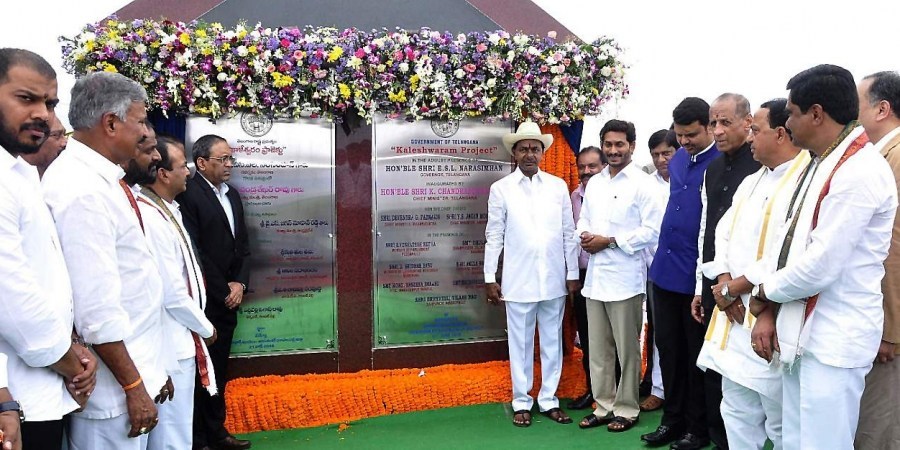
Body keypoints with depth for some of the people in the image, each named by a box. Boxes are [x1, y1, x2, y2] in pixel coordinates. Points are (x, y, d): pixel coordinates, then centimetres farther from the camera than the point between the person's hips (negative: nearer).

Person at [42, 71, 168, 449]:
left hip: (131, 367, 9)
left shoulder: (98, 177, 6)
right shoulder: (83, 192, -22)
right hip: (113, 388, -9)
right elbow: (96, 311, -25)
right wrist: (134, 386, -18)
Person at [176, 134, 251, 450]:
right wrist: (223, 291, -10)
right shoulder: (188, 195, -13)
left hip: (228, 299, 7)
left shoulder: (232, 195, 13)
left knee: (219, 368, 16)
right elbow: (193, 252, -16)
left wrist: (240, 283, -1)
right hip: (203, 302, -7)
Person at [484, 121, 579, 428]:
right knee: (520, 344, 7)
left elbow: (568, 233, 5)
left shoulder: (558, 186, 4)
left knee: (553, 342, 11)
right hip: (518, 281, -2)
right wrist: (489, 278, -2)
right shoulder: (501, 189, -1)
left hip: (554, 279, 2)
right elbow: (494, 236, 0)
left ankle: (548, 400, 24)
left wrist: (573, 274, 4)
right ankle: (522, 402, 21)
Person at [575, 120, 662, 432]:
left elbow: (652, 230, -12)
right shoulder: (594, 183, 15)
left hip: (625, 278, -6)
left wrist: (609, 241, -15)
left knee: (627, 350, 4)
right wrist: (584, 236, -5)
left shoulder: (642, 184, -5)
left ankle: (626, 409, 18)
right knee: (598, 349, 12)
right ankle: (604, 405, 24)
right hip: (594, 276, 6)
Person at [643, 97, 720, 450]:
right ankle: (672, 418, 28)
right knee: (667, 347, 14)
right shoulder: (676, 160, 9)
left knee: (696, 353, 7)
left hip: (696, 274, -6)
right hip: (665, 268, 6)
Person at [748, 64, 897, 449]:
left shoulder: (859, 171, -18)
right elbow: (789, 241, 10)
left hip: (834, 340, -9)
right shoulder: (821, 163, 12)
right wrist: (767, 311, 1)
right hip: (802, 332, 9)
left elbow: (821, 267, -22)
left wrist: (763, 293, -5)